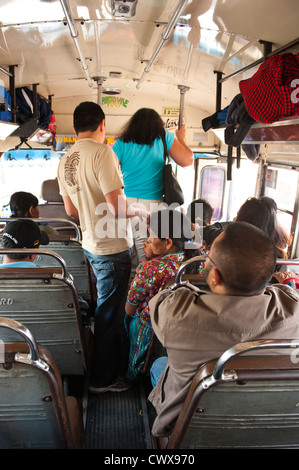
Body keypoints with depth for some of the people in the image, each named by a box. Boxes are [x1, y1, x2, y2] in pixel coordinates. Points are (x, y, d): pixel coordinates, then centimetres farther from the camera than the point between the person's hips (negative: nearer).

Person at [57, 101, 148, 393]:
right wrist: (138, 211, -4)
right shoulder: (102, 152, -18)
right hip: (112, 248, -8)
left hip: (89, 245, 9)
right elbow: (117, 206, -23)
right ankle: (103, 379, 20)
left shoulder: (65, 161, 7)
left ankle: (102, 368, 42)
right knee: (109, 314, 5)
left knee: (103, 310, 24)